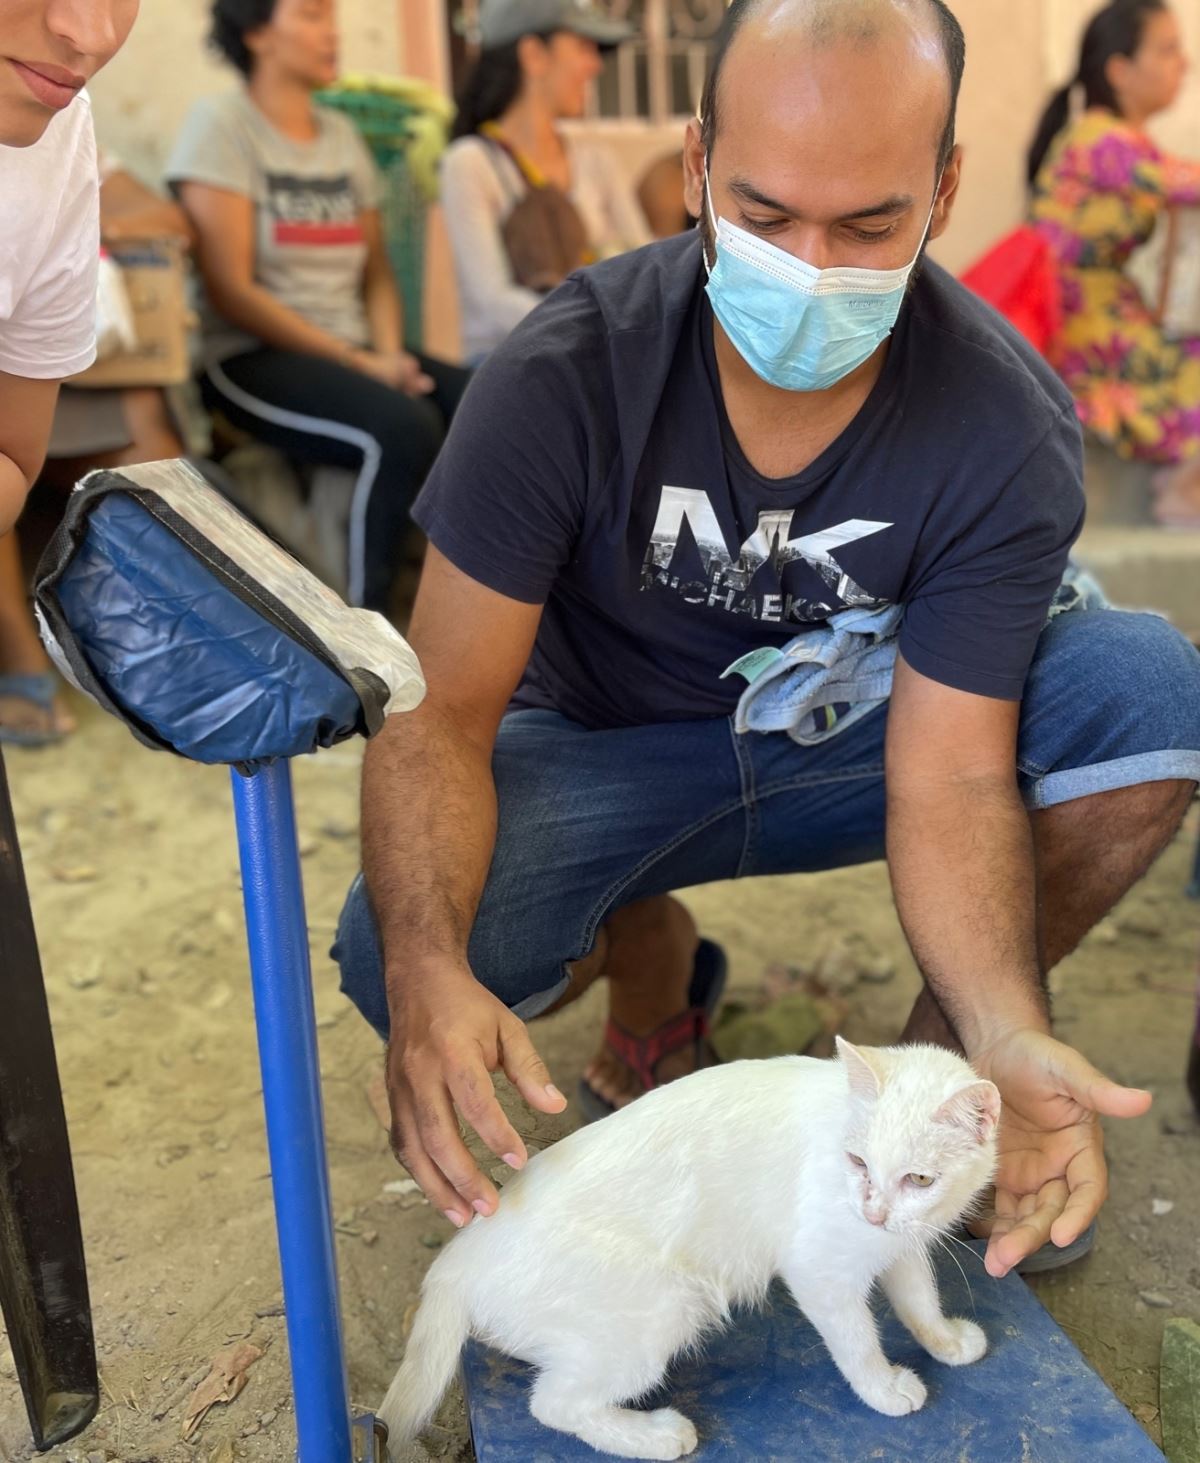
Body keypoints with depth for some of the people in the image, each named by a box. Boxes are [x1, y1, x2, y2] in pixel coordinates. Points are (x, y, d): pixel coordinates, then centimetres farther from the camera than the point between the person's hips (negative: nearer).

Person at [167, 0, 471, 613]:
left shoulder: (342, 133, 16)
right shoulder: (220, 124, -3)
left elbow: (376, 272, 16)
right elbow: (232, 291, -11)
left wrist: (389, 354, -6)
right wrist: (360, 364, -16)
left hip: (354, 351, 6)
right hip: (249, 357, -6)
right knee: (405, 428, -33)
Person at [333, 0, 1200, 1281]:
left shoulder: (1006, 429, -21)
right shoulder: (567, 373, -23)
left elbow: (949, 774, -22)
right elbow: (441, 706, -23)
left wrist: (1010, 1041, -41)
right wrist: (425, 972, -42)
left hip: (852, 738, 1)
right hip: (615, 752, 0)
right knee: (396, 953, -31)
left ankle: (949, 1042, 0)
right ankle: (648, 955, 6)